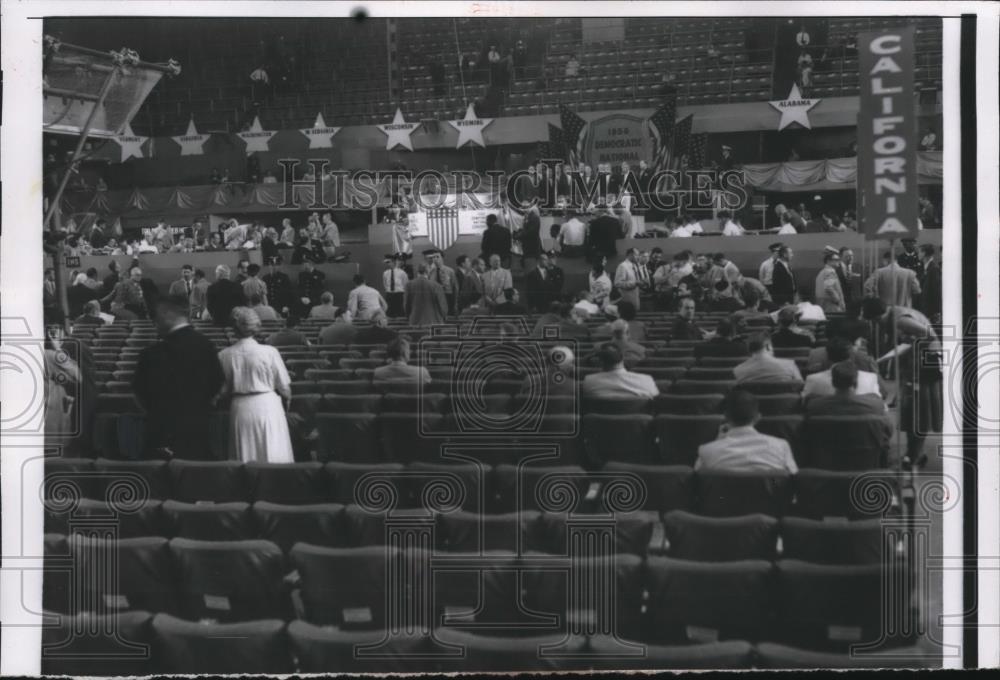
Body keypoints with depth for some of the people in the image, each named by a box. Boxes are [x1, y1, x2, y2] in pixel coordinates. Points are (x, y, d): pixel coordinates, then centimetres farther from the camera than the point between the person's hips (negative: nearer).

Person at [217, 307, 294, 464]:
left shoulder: (224, 355, -5)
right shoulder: (269, 352, -11)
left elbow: (222, 391, 2)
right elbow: (284, 387, -5)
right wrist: (286, 402, 16)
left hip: (239, 409, 3)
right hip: (268, 406, -3)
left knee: (243, 462, 11)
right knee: (274, 459, 3)